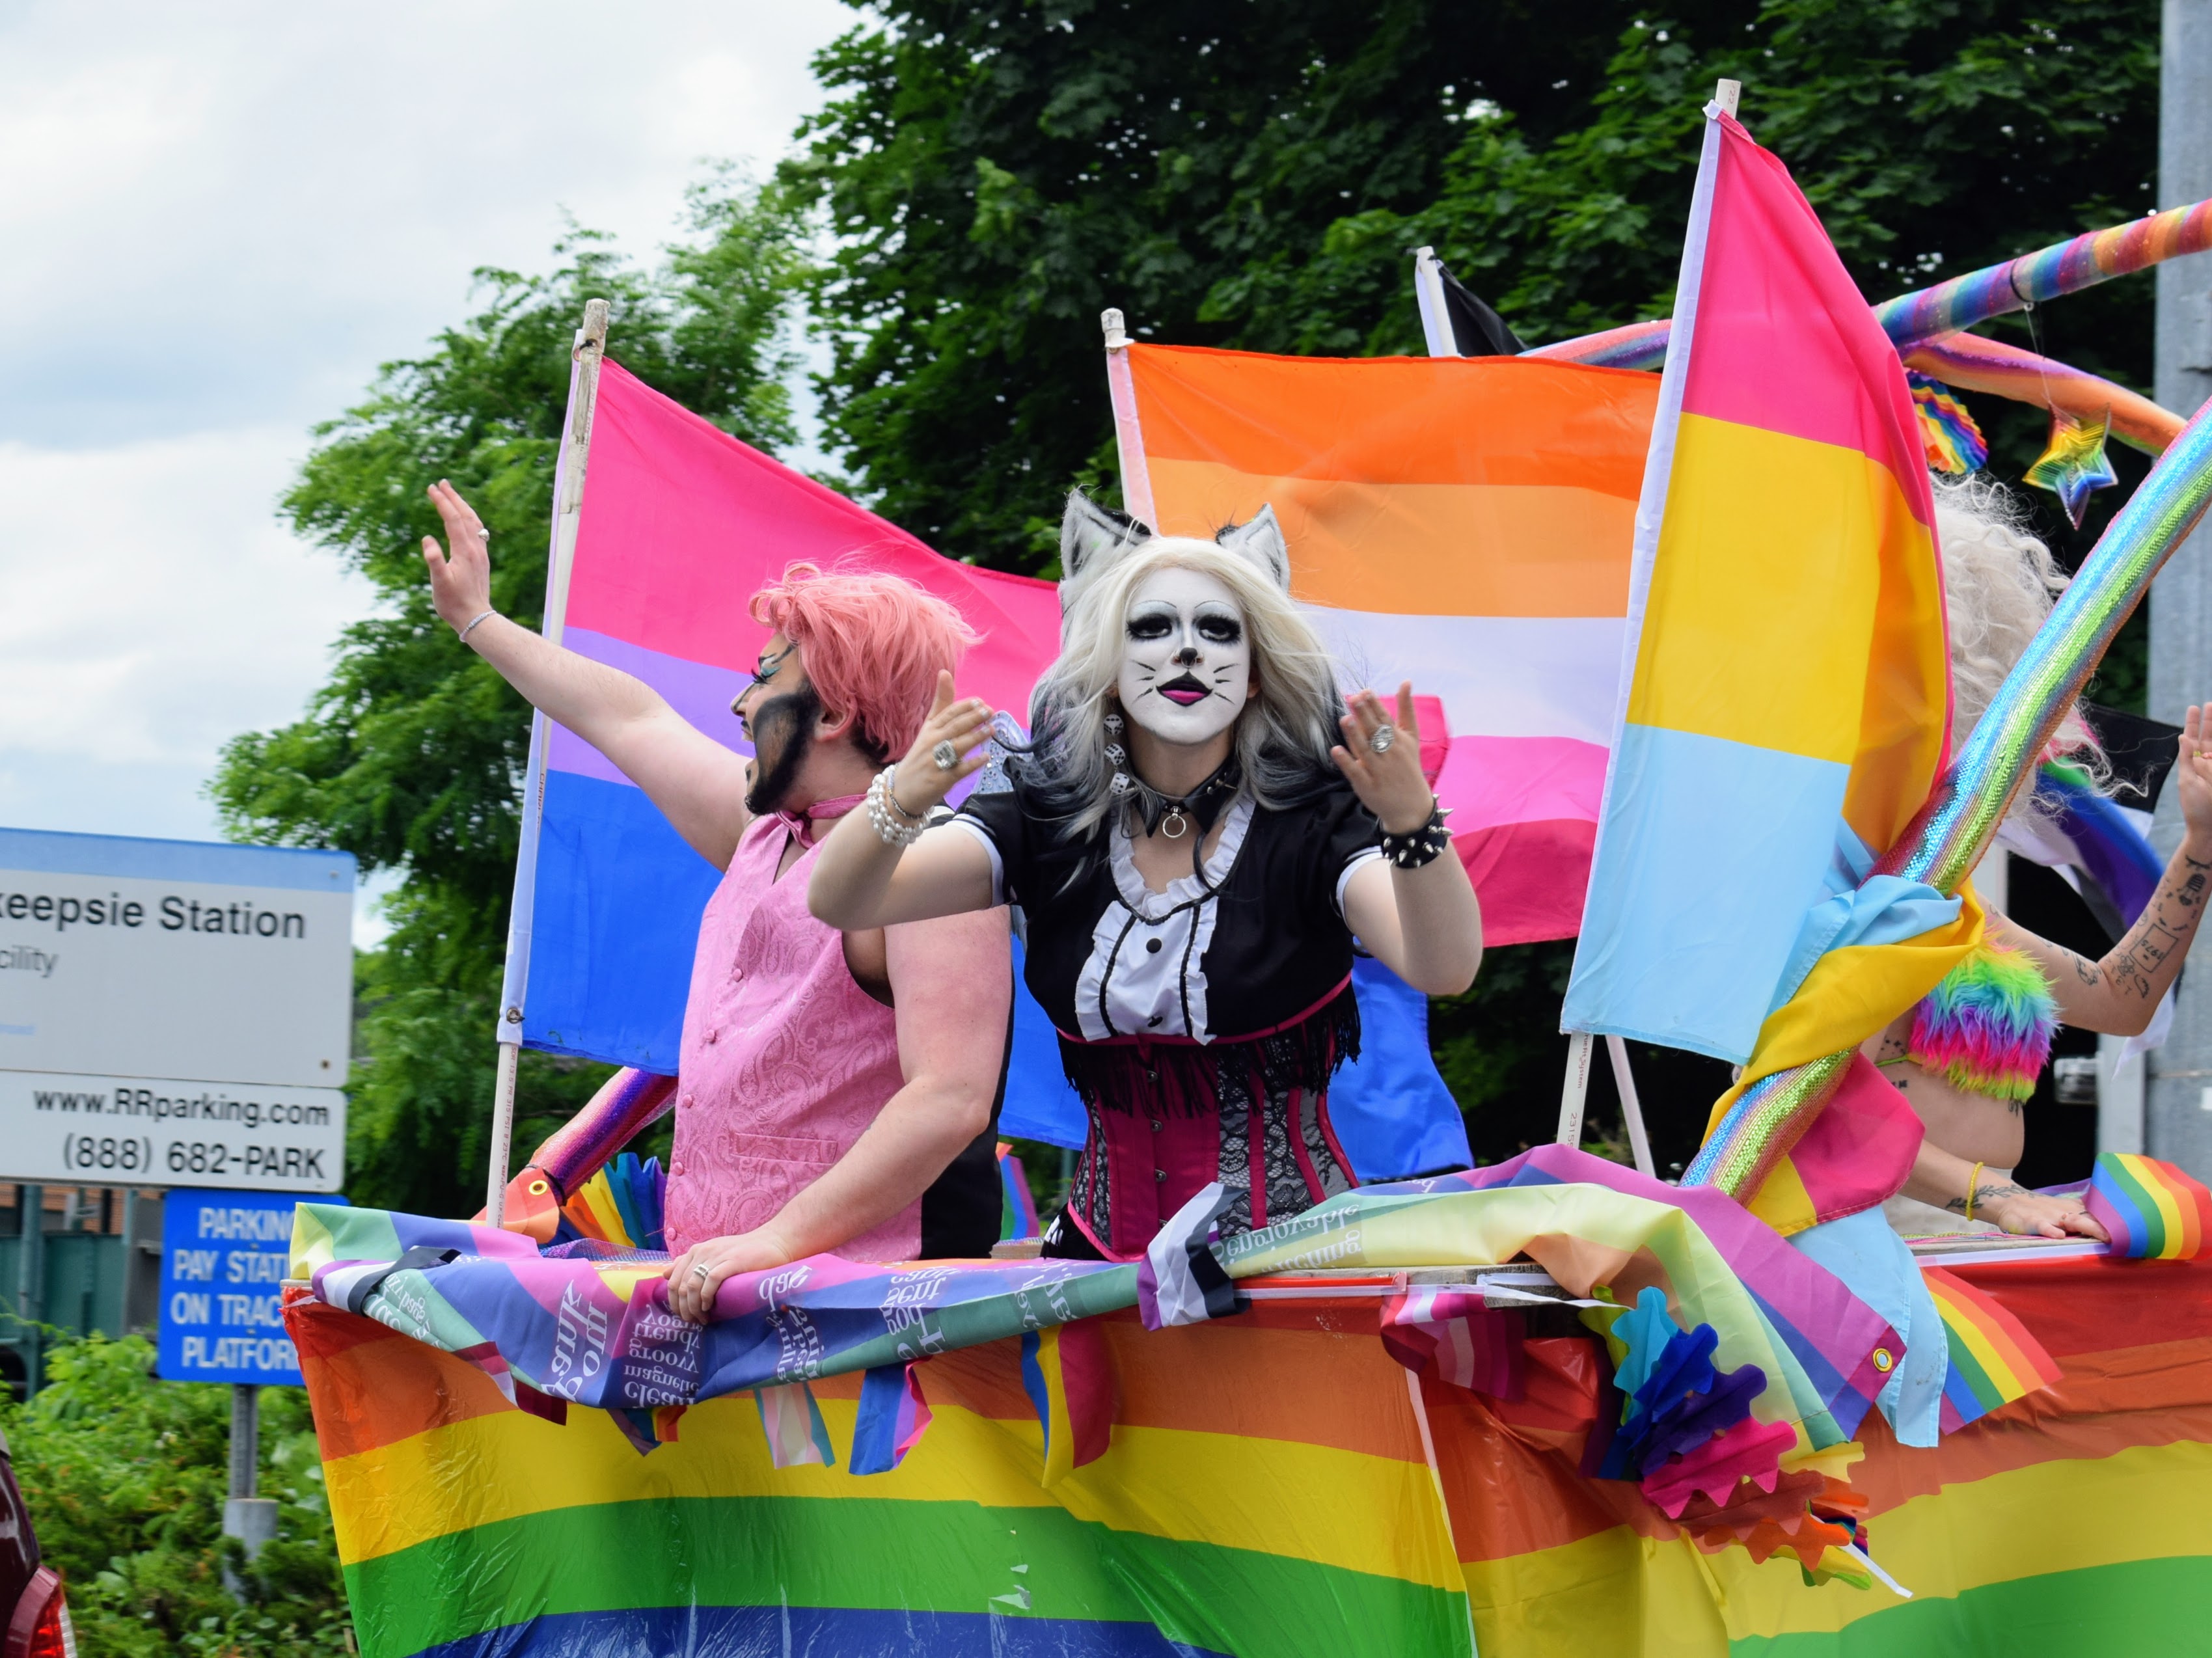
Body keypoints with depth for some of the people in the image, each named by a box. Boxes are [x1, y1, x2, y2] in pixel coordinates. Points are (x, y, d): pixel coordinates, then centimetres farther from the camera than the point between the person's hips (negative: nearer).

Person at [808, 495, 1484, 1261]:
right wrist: (902, 801, -27)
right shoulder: (1046, 819, 6)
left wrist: (1411, 822, -39)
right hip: (1104, 1253, 3)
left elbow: (1445, 968, -20)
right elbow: (839, 902, -5)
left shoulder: (1314, 820, -3)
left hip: (1293, 1252, -3)